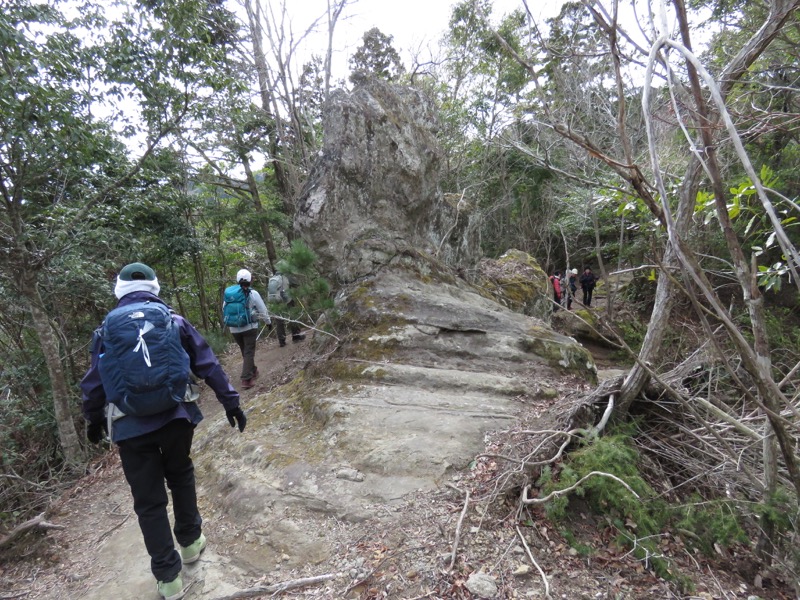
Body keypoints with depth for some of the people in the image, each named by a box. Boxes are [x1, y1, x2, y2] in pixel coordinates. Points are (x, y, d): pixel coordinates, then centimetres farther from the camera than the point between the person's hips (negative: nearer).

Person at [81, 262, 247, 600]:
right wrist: (230, 401, 8)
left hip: (131, 426, 0)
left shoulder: (106, 328, 6)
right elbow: (208, 365, 3)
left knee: (149, 500, 11)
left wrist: (93, 421, 28)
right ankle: (190, 541, 37)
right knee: (181, 476, 25)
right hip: (176, 416, 1)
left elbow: (93, 383, 13)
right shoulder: (174, 320, 4)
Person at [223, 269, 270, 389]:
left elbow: (224, 310, 11)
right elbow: (263, 310, -1)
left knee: (245, 352, 20)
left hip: (234, 329, 4)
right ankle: (246, 379, -6)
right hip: (249, 327, -4)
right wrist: (268, 321, 15)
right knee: (249, 352, 1)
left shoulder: (228, 292, 3)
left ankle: (253, 371, 35)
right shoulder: (252, 293, -8)